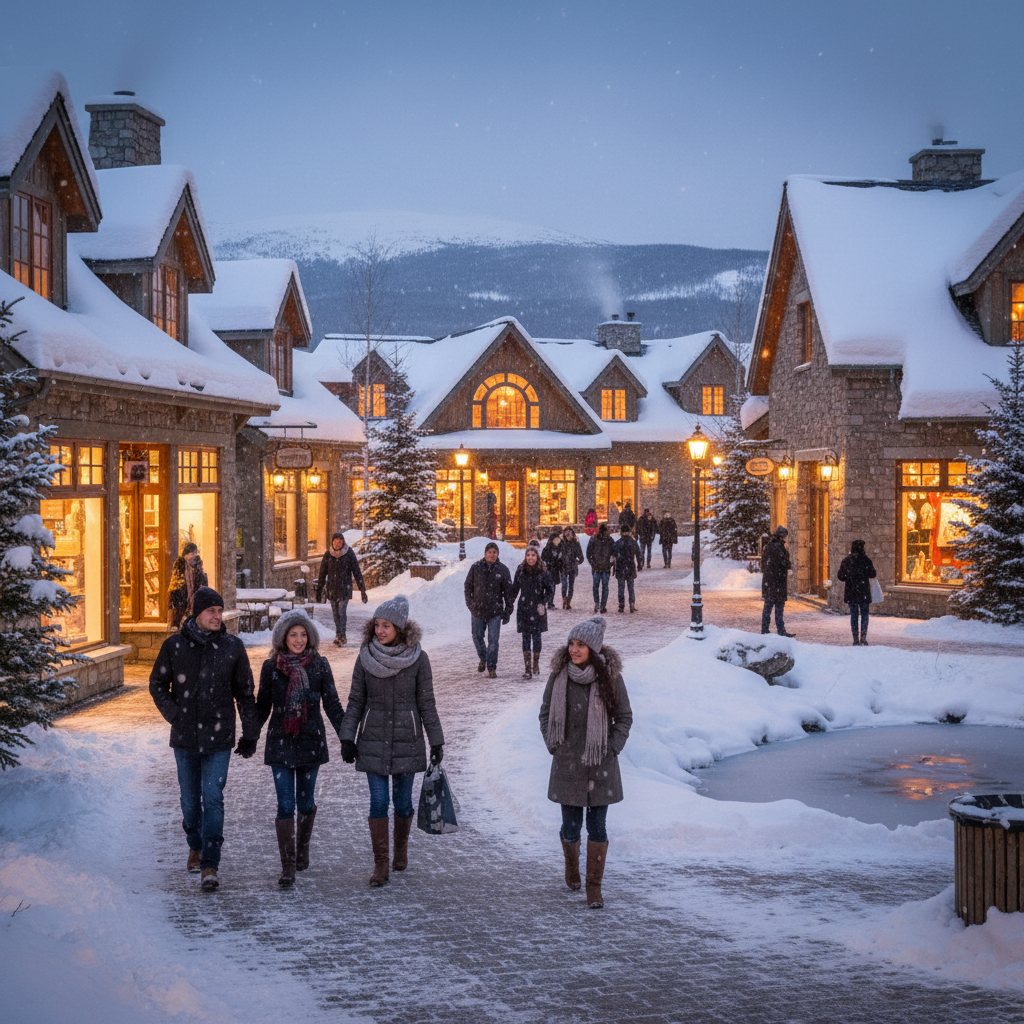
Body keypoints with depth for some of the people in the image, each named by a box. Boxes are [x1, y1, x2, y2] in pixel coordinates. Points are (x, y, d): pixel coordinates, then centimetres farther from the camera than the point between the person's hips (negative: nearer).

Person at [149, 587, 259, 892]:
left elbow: (244, 693, 6)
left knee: (213, 799, -9)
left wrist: (250, 735, 4)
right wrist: (174, 714, -4)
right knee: (190, 798, 14)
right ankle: (195, 847, 38)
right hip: (185, 738, 1)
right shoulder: (174, 646, -1)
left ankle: (210, 866, -8)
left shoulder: (232, 646, 0)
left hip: (218, 739, -1)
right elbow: (157, 685, 10)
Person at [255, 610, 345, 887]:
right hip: (280, 743, 0)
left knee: (305, 801, 11)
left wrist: (346, 737, -2)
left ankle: (303, 848, 36)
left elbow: (332, 705, 3)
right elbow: (262, 706, 9)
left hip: (311, 742, 1)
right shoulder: (271, 667, 0)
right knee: (285, 804, -6)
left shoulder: (319, 665, -1)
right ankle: (288, 866, -2)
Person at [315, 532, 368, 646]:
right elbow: (322, 573, 8)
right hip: (332, 587, 3)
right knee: (335, 612, 6)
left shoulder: (349, 554, -5)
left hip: (345, 587, -3)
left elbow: (357, 572, -3)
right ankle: (340, 636, 15)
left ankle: (341, 636, -9)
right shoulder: (328, 554, 1)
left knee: (342, 611, -12)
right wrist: (319, 591, 9)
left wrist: (362, 590, -5)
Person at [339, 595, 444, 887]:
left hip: (406, 739, -1)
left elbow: (426, 703, 0)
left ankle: (401, 846, 34)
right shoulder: (366, 657, -1)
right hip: (373, 740, 1)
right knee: (378, 801, -4)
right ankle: (380, 864, 3)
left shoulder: (417, 658, -5)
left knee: (403, 800, 7)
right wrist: (347, 738, -2)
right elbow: (356, 701, 4)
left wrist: (436, 742, -1)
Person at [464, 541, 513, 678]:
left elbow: (508, 592, 2)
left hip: (495, 611, -2)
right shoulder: (476, 567, -1)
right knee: (477, 637, 12)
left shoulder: (503, 570, -1)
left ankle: (492, 668, 4)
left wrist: (508, 611, 0)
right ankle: (483, 659, 37)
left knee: (493, 640, -4)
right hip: (477, 610, 2)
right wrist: (470, 603, 3)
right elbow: (468, 586, 9)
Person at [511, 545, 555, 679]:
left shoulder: (543, 571, -4)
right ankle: (527, 668, -1)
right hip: (524, 608, 2)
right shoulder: (521, 570, 2)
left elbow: (550, 589, 3)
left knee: (536, 636, 1)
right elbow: (515, 588, 11)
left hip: (537, 608, -2)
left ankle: (536, 663, 21)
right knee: (526, 637, -1)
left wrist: (544, 602, -7)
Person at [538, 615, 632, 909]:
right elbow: (545, 713, 10)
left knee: (598, 827, 0)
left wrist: (612, 748, -4)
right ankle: (571, 862, 36)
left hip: (601, 764, -1)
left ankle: (594, 887, 11)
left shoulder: (609, 676, -6)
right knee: (570, 827, 5)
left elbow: (624, 717, 4)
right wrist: (552, 745, 1)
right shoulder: (559, 675, -2)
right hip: (567, 763, 1)